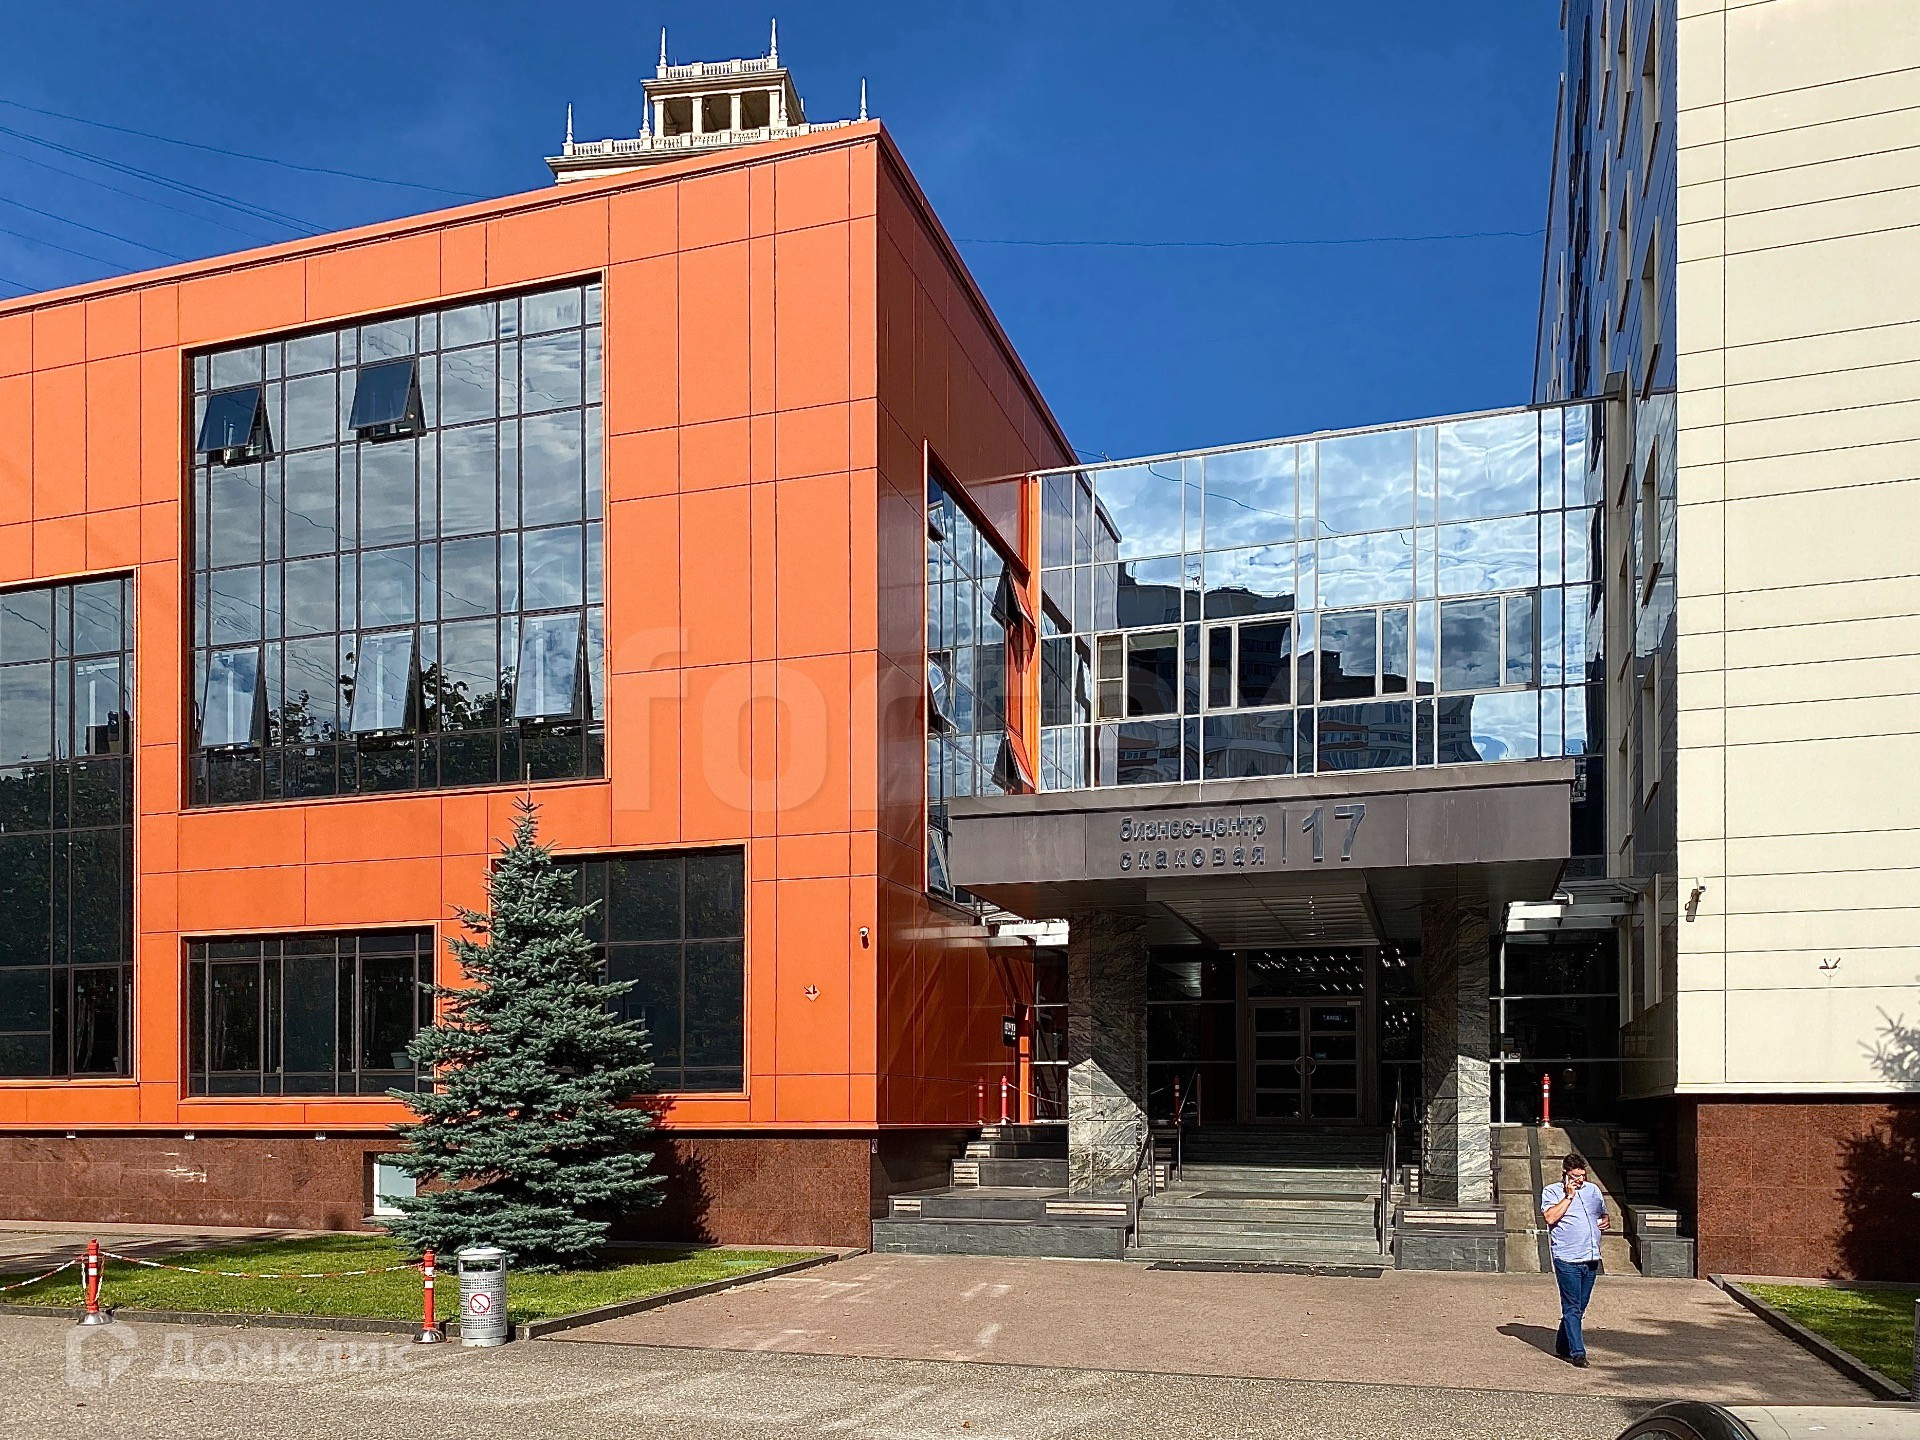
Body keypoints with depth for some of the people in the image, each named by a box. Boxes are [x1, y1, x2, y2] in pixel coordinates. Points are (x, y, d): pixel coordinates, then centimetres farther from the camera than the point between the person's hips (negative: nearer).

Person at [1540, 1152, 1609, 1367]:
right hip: (1567, 1259, -6)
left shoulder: (1593, 1190, 17)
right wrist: (1569, 1196, -13)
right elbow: (1550, 1217, -16)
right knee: (1572, 1308, -9)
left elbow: (1604, 1215, 29)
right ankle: (1577, 1352, -10)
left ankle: (1563, 1347, 25)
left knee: (1579, 1308, 11)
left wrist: (1604, 1223, 6)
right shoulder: (1551, 1192, 0)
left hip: (1591, 1259, 6)